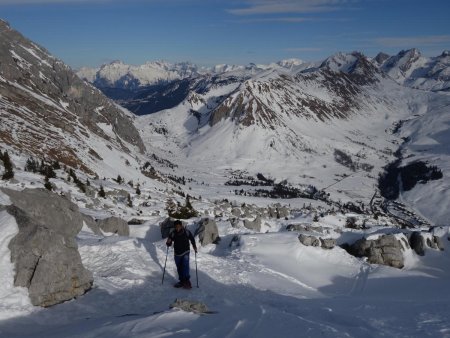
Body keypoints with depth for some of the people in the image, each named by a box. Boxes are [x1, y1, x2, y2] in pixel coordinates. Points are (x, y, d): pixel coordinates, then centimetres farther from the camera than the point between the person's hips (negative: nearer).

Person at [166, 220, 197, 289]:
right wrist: (168, 243, -24)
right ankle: (182, 281, 23)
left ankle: (187, 281, -13)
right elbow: (169, 244, -2)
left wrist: (194, 247, -1)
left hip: (185, 252, -3)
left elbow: (192, 239, 6)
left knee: (185, 266, -16)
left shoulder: (187, 232, -13)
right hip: (177, 253, 3)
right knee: (179, 268, 11)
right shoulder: (172, 233, -9)